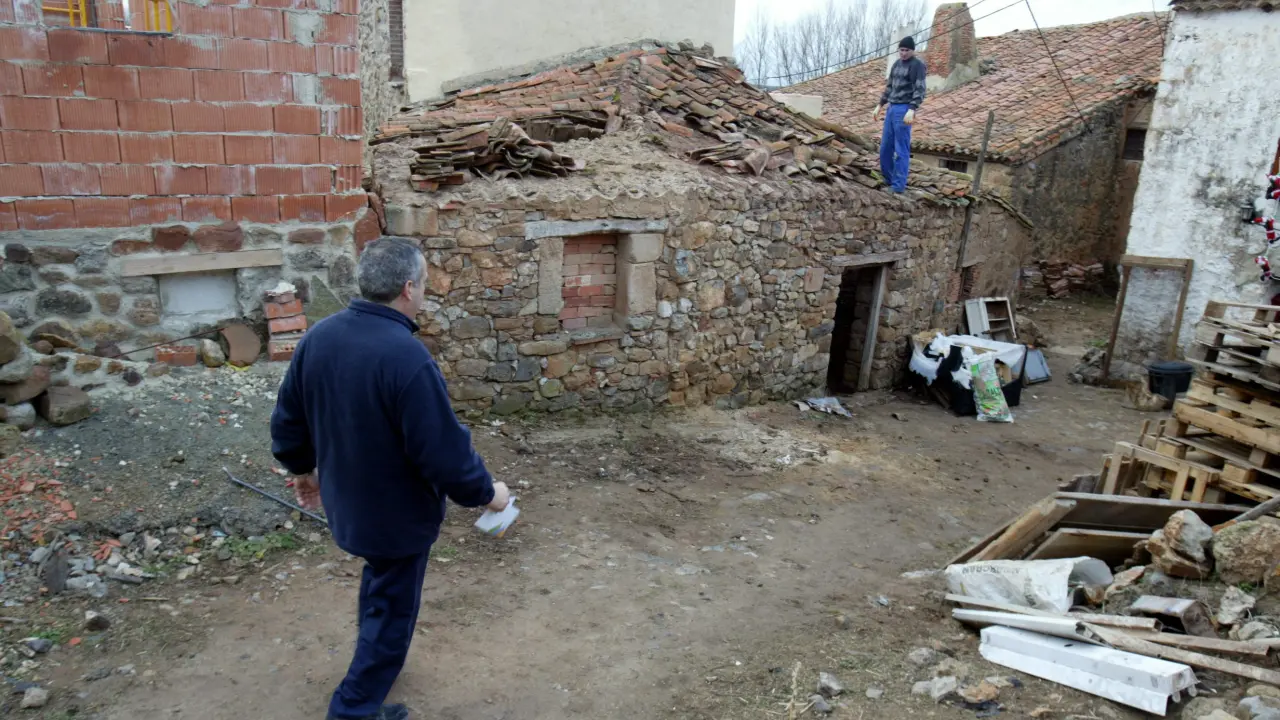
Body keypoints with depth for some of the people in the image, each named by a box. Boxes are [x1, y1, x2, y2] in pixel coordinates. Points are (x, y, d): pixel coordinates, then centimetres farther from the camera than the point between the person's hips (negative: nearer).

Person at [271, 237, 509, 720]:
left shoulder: (318, 337, -7)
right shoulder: (406, 357, -32)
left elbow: (288, 419, 5)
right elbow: (445, 450, -28)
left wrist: (302, 469, 23)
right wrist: (485, 493, -11)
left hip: (346, 499, 8)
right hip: (397, 511, -8)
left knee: (379, 577, 33)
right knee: (392, 607, 14)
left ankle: (375, 658, 54)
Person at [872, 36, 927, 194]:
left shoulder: (918, 65, -5)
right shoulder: (897, 63, 16)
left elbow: (920, 89, -13)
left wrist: (912, 110, -25)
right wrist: (880, 106, 22)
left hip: (904, 110, -8)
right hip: (892, 108, 8)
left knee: (901, 149, -9)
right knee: (885, 147, 9)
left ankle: (899, 186, -8)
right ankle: (889, 180, 21)